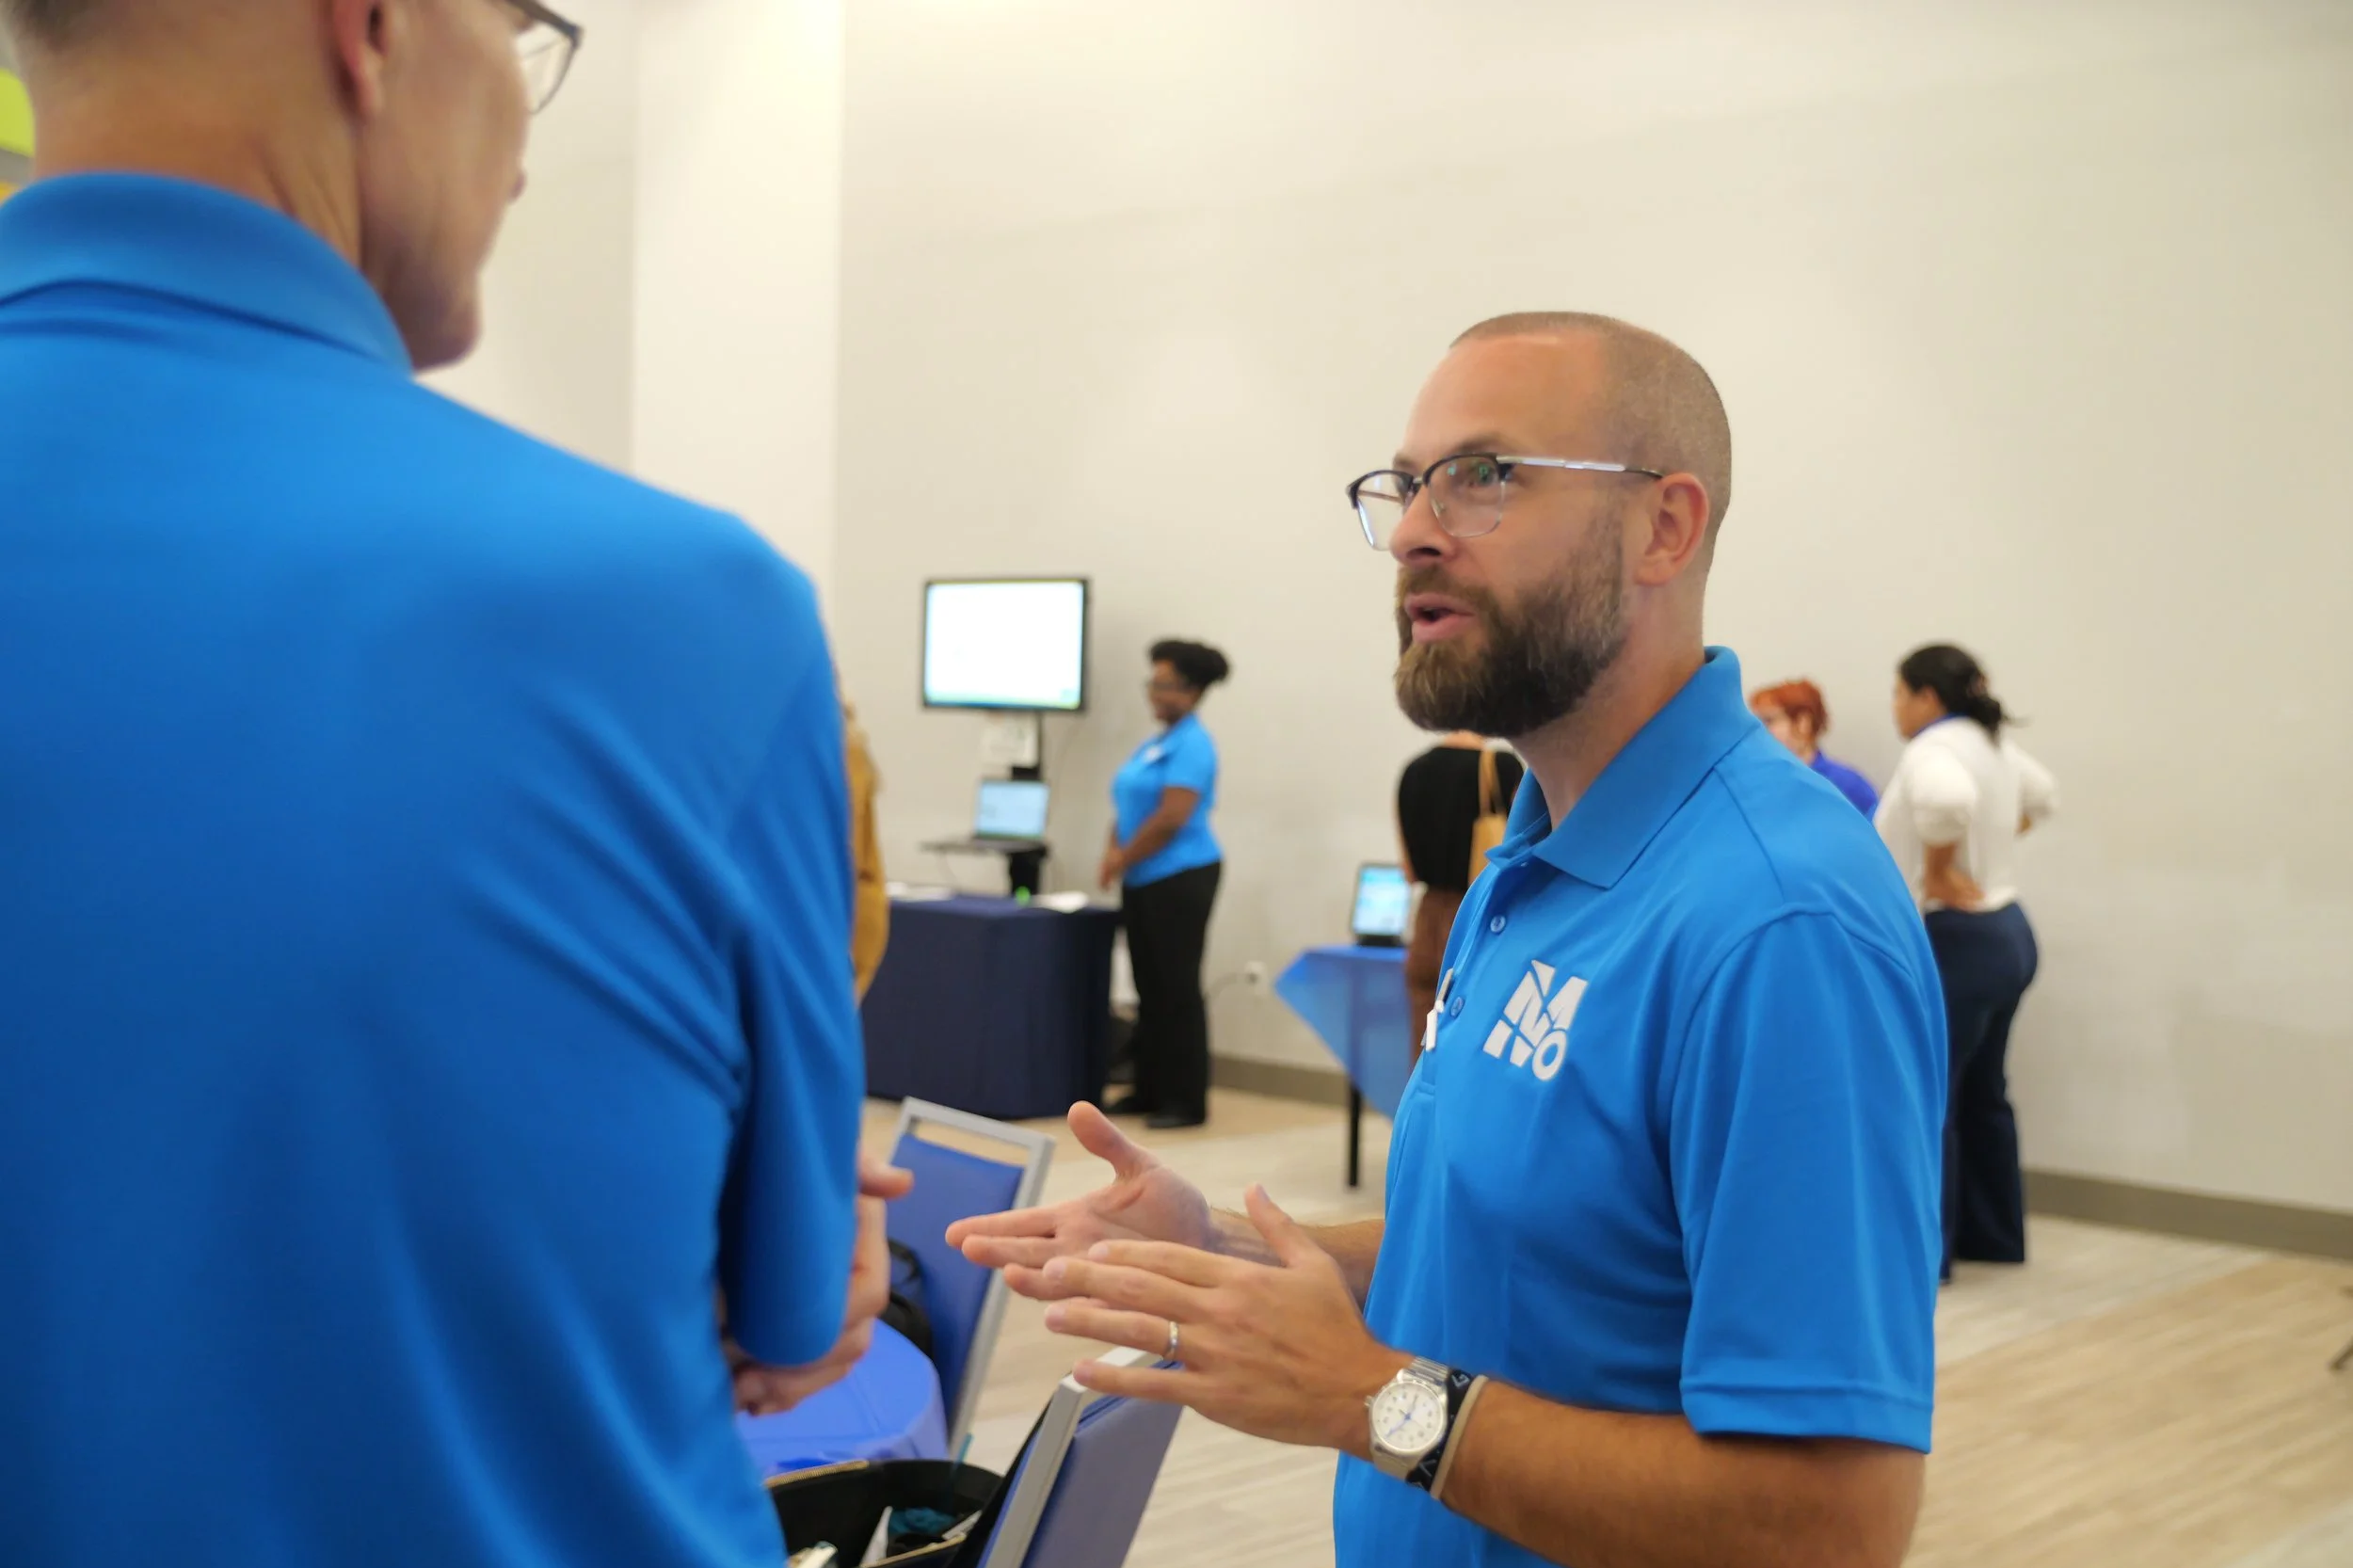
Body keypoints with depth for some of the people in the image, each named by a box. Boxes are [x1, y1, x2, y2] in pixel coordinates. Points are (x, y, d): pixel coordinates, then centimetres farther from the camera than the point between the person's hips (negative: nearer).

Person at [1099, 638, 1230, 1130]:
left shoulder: (1191, 746, -12)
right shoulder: (1154, 744, 16)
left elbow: (1171, 818, -20)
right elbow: (1128, 808, 19)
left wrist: (1124, 859, -11)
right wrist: (1113, 853, 1)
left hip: (1180, 879, -9)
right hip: (1144, 882, 9)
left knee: (1177, 989, -5)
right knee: (1150, 989, 12)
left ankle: (1187, 1100, 0)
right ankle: (1149, 1091, 19)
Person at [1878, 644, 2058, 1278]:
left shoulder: (1933, 748, -17)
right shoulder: (1994, 742, 11)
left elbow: (1946, 799, -40)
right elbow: (2042, 795, 30)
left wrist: (1939, 870, -24)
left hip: (1957, 941, -10)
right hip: (2007, 933, 10)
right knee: (1981, 1095, 18)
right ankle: (1995, 1236, 28)